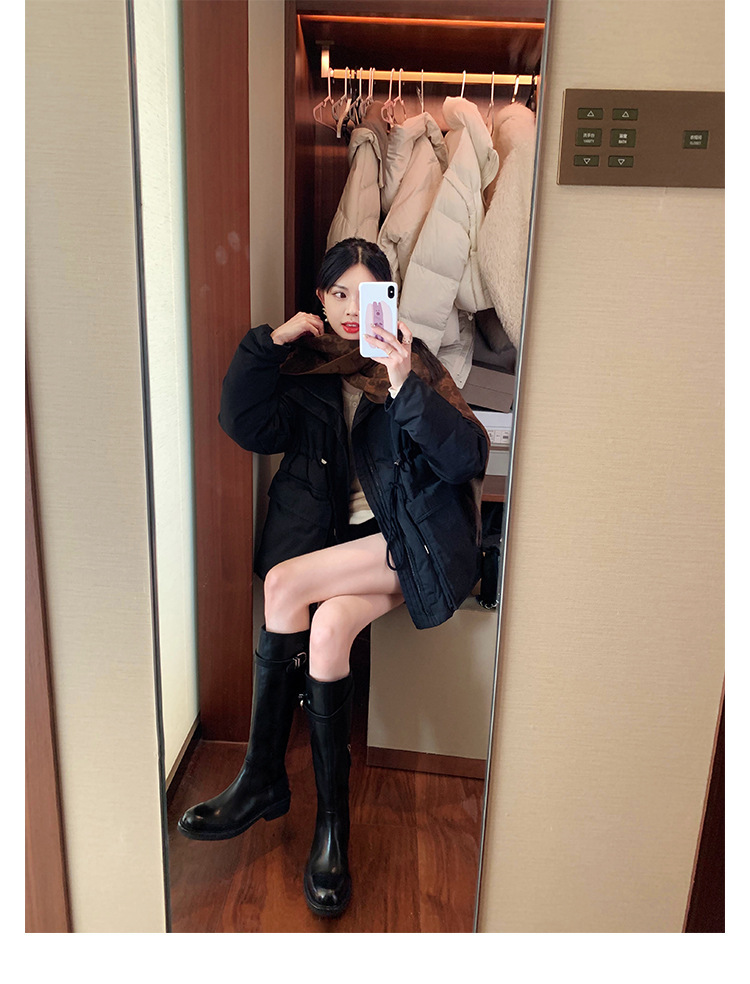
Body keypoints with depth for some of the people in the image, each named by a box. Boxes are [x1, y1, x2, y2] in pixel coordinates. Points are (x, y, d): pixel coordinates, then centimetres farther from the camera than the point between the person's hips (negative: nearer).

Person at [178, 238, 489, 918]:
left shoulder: (412, 363, 2)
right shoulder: (306, 369, 13)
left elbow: (467, 457, -12)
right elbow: (247, 425, -3)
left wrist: (405, 387, -25)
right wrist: (269, 342, -8)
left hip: (408, 542, -3)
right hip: (334, 539, 4)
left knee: (285, 585, -25)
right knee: (326, 627, -26)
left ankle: (263, 780, -9)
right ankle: (331, 825, -8)